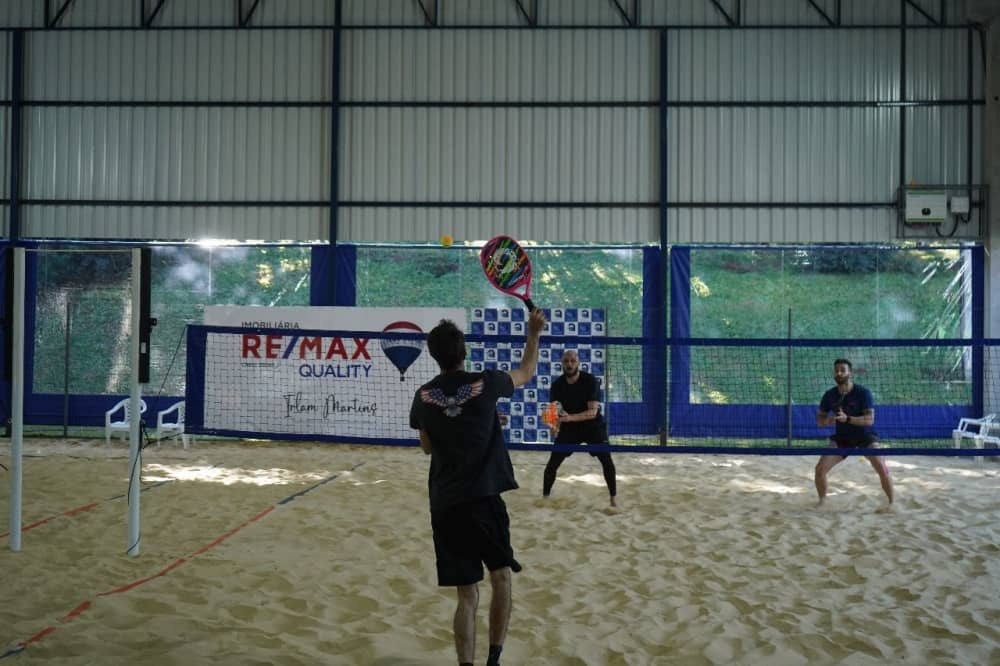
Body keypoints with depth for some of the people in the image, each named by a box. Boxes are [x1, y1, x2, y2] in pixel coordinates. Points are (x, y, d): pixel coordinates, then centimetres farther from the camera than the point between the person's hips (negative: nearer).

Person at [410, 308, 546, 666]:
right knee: (501, 576, 14)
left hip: (445, 506, 2)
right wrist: (534, 334, 27)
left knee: (467, 595, 8)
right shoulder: (485, 383, -4)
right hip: (484, 499, -2)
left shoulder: (423, 397, 2)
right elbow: (526, 373, 16)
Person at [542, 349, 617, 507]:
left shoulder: (590, 381, -22)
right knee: (552, 463, -4)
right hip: (569, 426, 2)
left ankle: (613, 498, 5)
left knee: (607, 461, -11)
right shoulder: (557, 385, -12)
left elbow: (593, 412, -28)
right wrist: (554, 426, -33)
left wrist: (570, 417, -43)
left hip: (593, 425, -2)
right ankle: (545, 496, 12)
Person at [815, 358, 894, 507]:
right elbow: (819, 419, 3)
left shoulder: (863, 393, -17)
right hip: (842, 438, 3)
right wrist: (827, 420, -22)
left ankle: (892, 502, 4)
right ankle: (822, 501, 11)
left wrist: (847, 419, -39)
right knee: (820, 469, -12)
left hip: (864, 437, -3)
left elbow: (870, 419, -24)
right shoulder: (829, 395, -6)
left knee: (883, 470, -19)